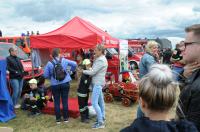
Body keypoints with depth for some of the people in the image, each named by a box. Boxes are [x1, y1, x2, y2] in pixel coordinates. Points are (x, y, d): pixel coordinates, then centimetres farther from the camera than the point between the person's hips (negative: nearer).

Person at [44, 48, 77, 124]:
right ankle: (65, 118, 20)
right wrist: (71, 70, 20)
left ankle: (58, 119, 18)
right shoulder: (64, 60, -4)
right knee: (65, 101, 10)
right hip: (65, 83, 1)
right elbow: (74, 64, 2)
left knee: (57, 102, 11)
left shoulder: (49, 63, -7)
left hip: (55, 85, -1)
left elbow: (45, 75, -5)